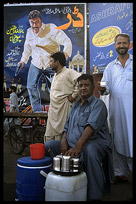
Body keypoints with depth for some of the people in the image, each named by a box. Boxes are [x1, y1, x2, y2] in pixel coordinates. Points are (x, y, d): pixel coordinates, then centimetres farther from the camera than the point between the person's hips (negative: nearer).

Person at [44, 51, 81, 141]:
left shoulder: (69, 72, -9)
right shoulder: (55, 75, 21)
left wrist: (73, 95, -18)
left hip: (63, 109, -9)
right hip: (53, 110, 9)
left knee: (61, 137, -6)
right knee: (49, 137, 10)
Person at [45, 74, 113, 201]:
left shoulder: (98, 104, -5)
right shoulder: (75, 106, 20)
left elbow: (91, 127, -21)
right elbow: (67, 126, 19)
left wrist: (78, 147, -32)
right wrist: (64, 142, -2)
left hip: (95, 143, -7)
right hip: (72, 145, 7)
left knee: (90, 150, -40)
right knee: (48, 145, -4)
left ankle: (95, 196, -29)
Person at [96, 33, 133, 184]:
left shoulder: (132, 62, 8)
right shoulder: (110, 67, 16)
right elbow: (107, 89, 12)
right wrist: (102, 89, -11)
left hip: (131, 109, -3)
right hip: (116, 109, 3)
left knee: (131, 140, -6)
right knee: (118, 141, 9)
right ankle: (121, 174, 20)